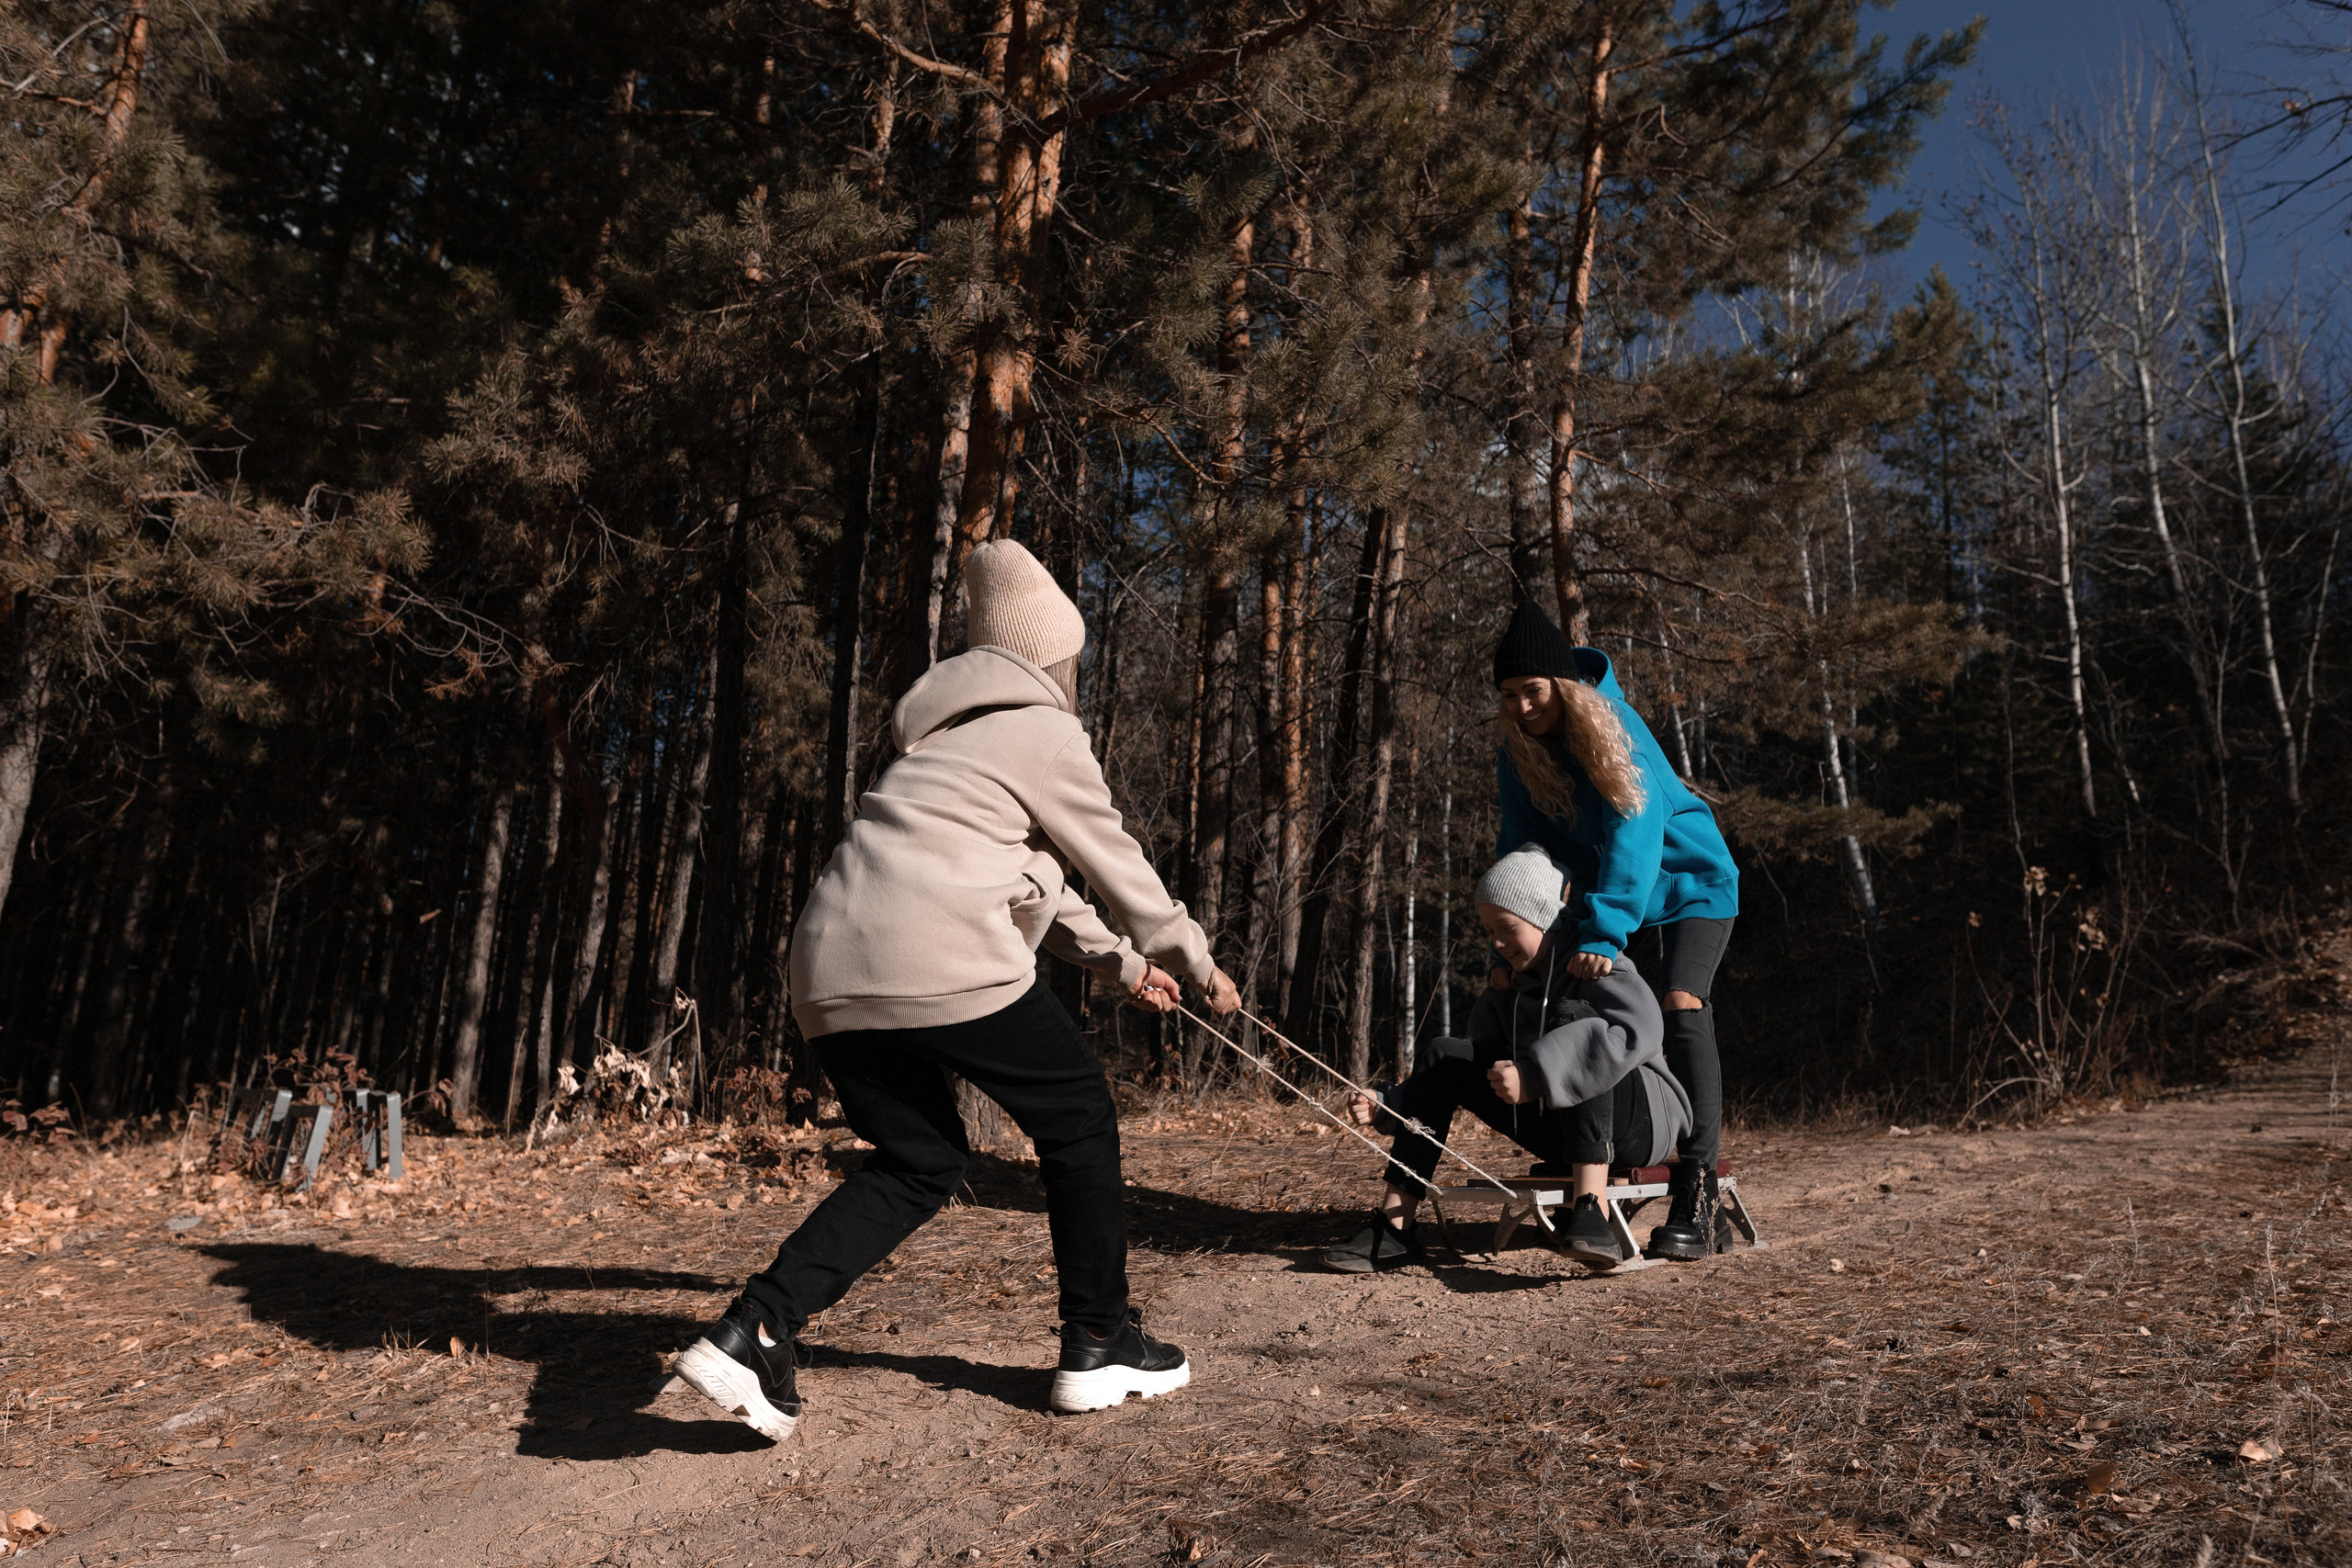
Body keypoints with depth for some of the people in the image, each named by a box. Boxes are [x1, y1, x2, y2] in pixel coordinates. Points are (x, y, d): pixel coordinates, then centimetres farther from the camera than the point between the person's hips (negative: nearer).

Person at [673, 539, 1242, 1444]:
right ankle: (1099, 1348, 18)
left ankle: (754, 1328, 3)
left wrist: (1120, 964, 33)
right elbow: (1116, 868, 8)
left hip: (832, 973, 8)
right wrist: (1199, 966, 21)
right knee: (1078, 1121, 10)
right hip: (942, 965, -8)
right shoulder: (1042, 732, 2)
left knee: (920, 1162, 18)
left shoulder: (950, 735, 29)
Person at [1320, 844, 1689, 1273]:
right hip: (1562, 1128, 7)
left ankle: (1591, 1212, -44)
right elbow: (1483, 1073, 8)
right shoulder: (1508, 989, 9)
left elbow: (1640, 1031, -34)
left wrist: (1536, 1075, -39)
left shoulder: (1595, 965, -13)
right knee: (1444, 1055, -5)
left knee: (1573, 1017, -31)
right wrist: (1383, 1107, -7)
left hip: (1644, 1115, -7)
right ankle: (1393, 1229, -14)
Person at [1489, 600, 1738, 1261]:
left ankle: (1696, 1193, -28)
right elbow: (1520, 845, -7)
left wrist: (1603, 935, -45)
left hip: (1688, 879, -6)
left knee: (1682, 1006, -24)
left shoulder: (1615, 728, -27)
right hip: (1603, 885, 7)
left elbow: (1633, 837, -36)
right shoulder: (1519, 749, -10)